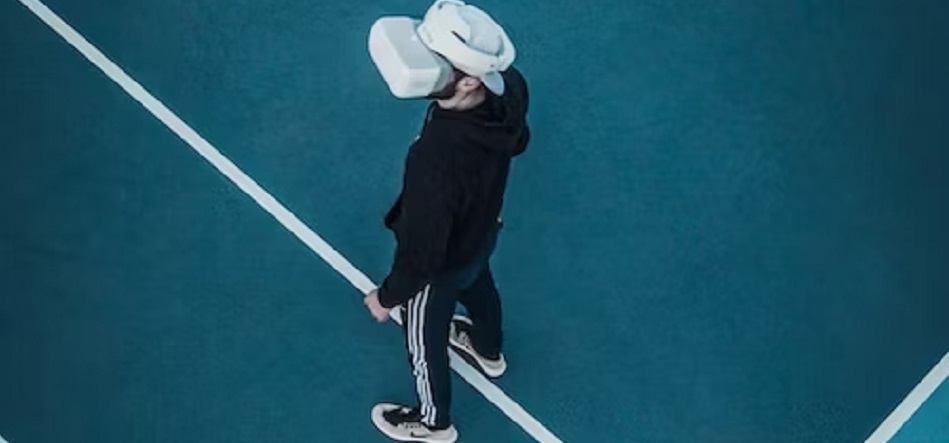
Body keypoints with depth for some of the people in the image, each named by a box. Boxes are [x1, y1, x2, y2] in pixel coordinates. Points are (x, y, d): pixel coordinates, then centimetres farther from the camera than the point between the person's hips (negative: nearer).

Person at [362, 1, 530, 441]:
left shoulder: (436, 161, -49)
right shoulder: (509, 86, -28)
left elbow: (421, 253, -31)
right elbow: (518, 142, -1)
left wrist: (388, 296, -15)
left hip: (441, 265, -6)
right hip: (484, 231, 6)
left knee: (424, 343, 26)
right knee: (477, 287, 39)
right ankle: (488, 351, 73)